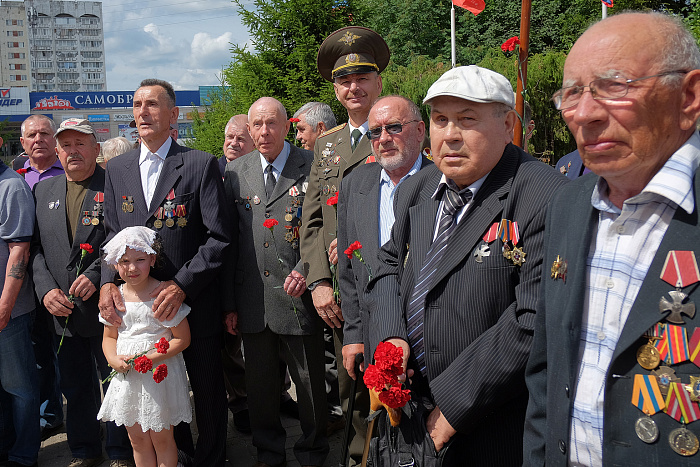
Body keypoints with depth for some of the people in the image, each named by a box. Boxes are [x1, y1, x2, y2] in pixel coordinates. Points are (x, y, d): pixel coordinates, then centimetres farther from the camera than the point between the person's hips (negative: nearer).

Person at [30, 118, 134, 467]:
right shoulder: (43, 190, 11)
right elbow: (36, 247, 9)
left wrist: (96, 276, -20)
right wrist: (46, 289, -5)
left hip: (106, 309, -4)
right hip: (61, 310, 5)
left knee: (116, 384, 8)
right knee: (75, 388, 17)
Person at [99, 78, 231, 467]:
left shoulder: (201, 165, -8)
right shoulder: (117, 169, 7)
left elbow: (219, 238, -11)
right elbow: (112, 233, 11)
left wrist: (181, 284, -19)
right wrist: (108, 281, -6)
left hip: (193, 302, -4)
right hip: (138, 302, 4)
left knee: (208, 391, 11)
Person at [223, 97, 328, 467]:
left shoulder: (313, 166, -3)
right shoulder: (235, 172, 8)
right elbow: (228, 239, 9)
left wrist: (306, 271, -17)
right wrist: (229, 302, 7)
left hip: (299, 295, -3)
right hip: (252, 302, 3)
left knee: (310, 383, 8)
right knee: (259, 383, 15)